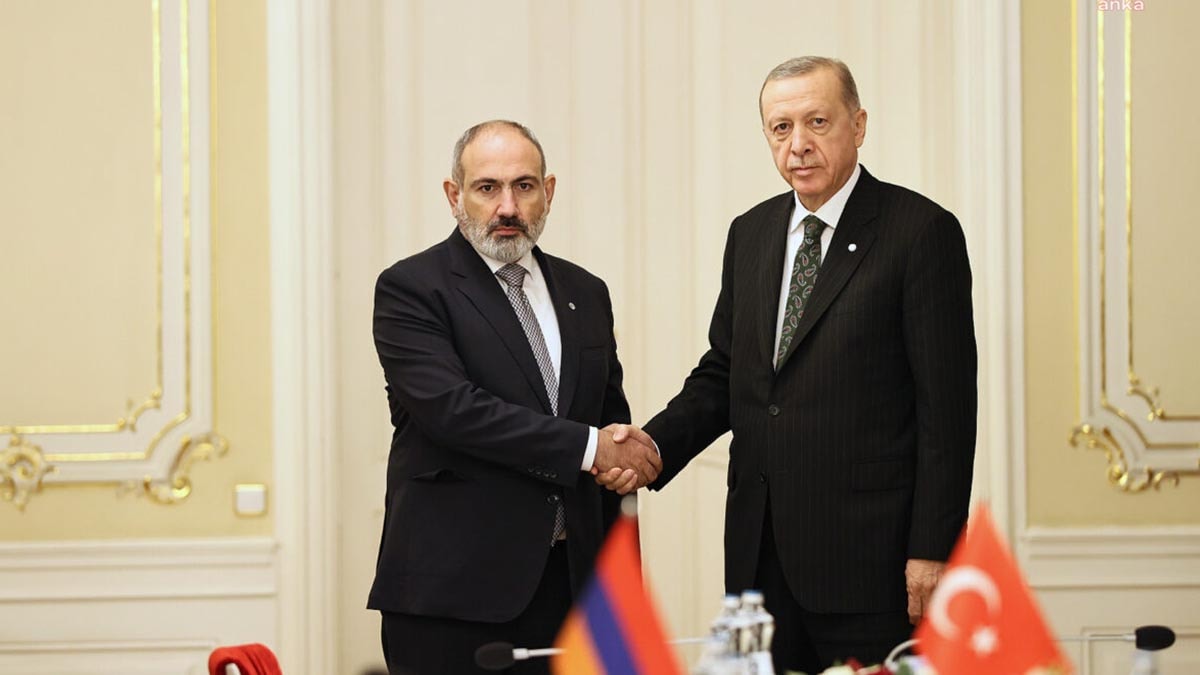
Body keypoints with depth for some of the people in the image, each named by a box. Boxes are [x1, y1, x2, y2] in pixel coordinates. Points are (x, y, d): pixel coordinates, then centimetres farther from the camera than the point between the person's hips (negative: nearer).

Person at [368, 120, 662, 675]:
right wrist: (587, 448, -14)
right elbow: (449, 406, -17)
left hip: (565, 582, 5)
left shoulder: (585, 294, 15)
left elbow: (612, 416, 21)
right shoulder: (410, 289, -3)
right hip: (452, 586, -5)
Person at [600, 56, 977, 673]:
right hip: (760, 549, 6)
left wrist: (931, 551, -14)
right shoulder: (750, 234, 13)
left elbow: (946, 404, -10)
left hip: (866, 551, -6)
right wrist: (657, 442, -3)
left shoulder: (922, 230, -7)